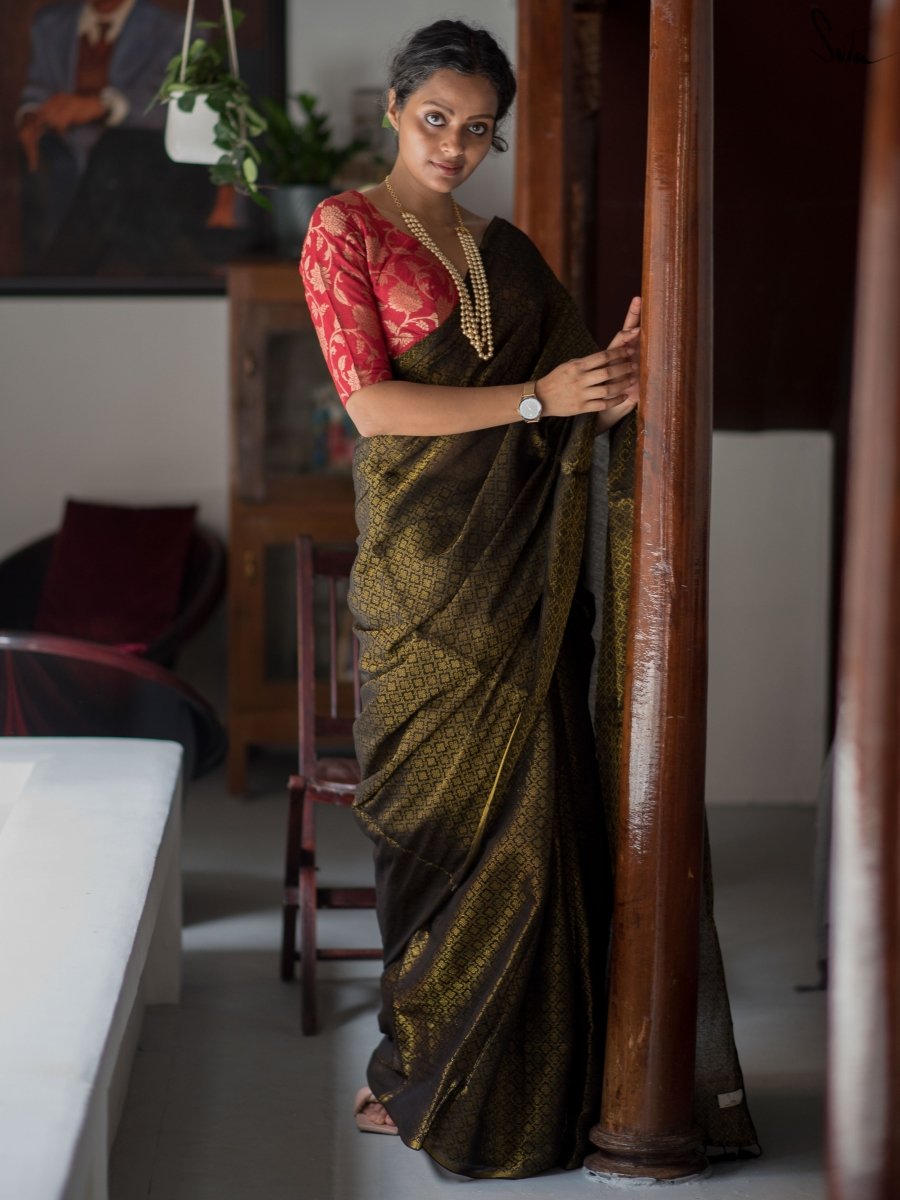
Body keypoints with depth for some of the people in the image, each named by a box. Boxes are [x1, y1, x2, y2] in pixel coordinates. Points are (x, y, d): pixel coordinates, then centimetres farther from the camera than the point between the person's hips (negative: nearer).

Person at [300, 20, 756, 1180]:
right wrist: (535, 398, -16)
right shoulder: (345, 229, 1)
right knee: (450, 815, -2)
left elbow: (576, 379, 15)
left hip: (526, 562, 5)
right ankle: (425, 1079, 12)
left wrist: (618, 381, -10)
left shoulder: (505, 249, 17)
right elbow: (369, 396, -10)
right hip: (426, 559, -5)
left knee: (536, 811, 2)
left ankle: (525, 1075, 12)